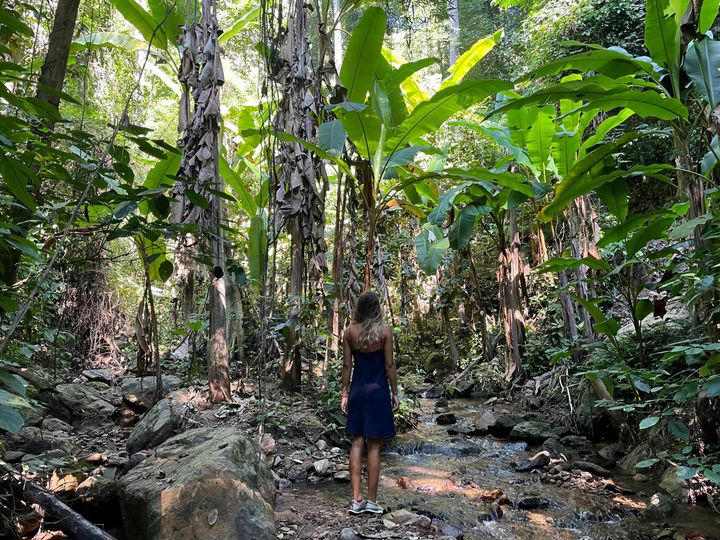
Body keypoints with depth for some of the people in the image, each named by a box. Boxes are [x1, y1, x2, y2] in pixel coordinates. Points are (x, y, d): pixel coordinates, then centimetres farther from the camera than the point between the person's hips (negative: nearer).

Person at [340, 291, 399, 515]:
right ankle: (372, 501, 12)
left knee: (357, 442, 10)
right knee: (374, 446, 4)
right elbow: (389, 365, -7)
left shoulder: (349, 332, -1)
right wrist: (395, 393, 2)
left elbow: (347, 365, 1)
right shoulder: (384, 331, -9)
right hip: (377, 391, -2)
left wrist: (345, 393, 9)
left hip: (357, 391, 3)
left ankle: (356, 499, 13)